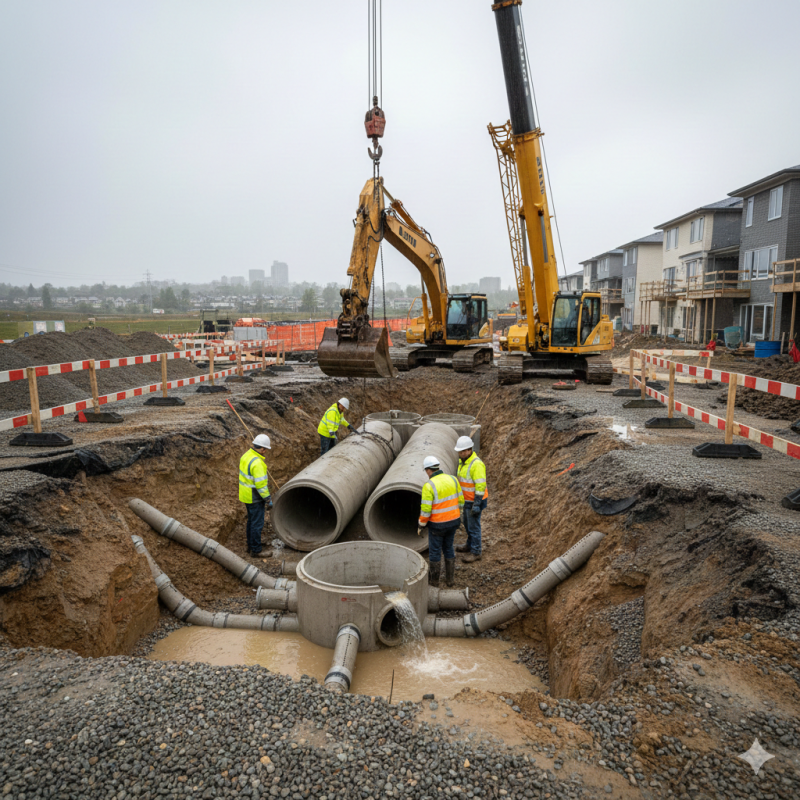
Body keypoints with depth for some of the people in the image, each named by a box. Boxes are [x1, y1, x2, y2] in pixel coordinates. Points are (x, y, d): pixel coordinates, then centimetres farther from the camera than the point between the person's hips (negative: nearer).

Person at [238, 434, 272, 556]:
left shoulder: (246, 456, 4)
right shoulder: (257, 462, -26)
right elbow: (261, 484, -26)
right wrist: (268, 499, -18)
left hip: (246, 494, 10)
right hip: (255, 497, -10)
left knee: (251, 520, 22)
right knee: (257, 523, 2)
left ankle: (250, 545, 33)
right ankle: (255, 550, 11)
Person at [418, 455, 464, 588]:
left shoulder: (429, 486, -23)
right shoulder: (452, 479, -5)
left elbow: (425, 510, -21)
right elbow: (460, 501, 3)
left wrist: (421, 526, -5)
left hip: (437, 524, -5)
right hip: (453, 521, 5)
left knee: (435, 551, 14)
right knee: (448, 548, 23)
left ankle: (434, 579, 29)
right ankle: (450, 578, 31)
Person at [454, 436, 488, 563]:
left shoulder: (476, 464, -28)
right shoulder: (462, 461, 2)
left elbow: (481, 486, -26)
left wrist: (476, 504, -25)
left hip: (475, 501, -9)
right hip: (467, 499, 9)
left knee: (473, 526, 2)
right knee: (467, 523, 23)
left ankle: (475, 552, 16)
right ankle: (470, 544, 42)